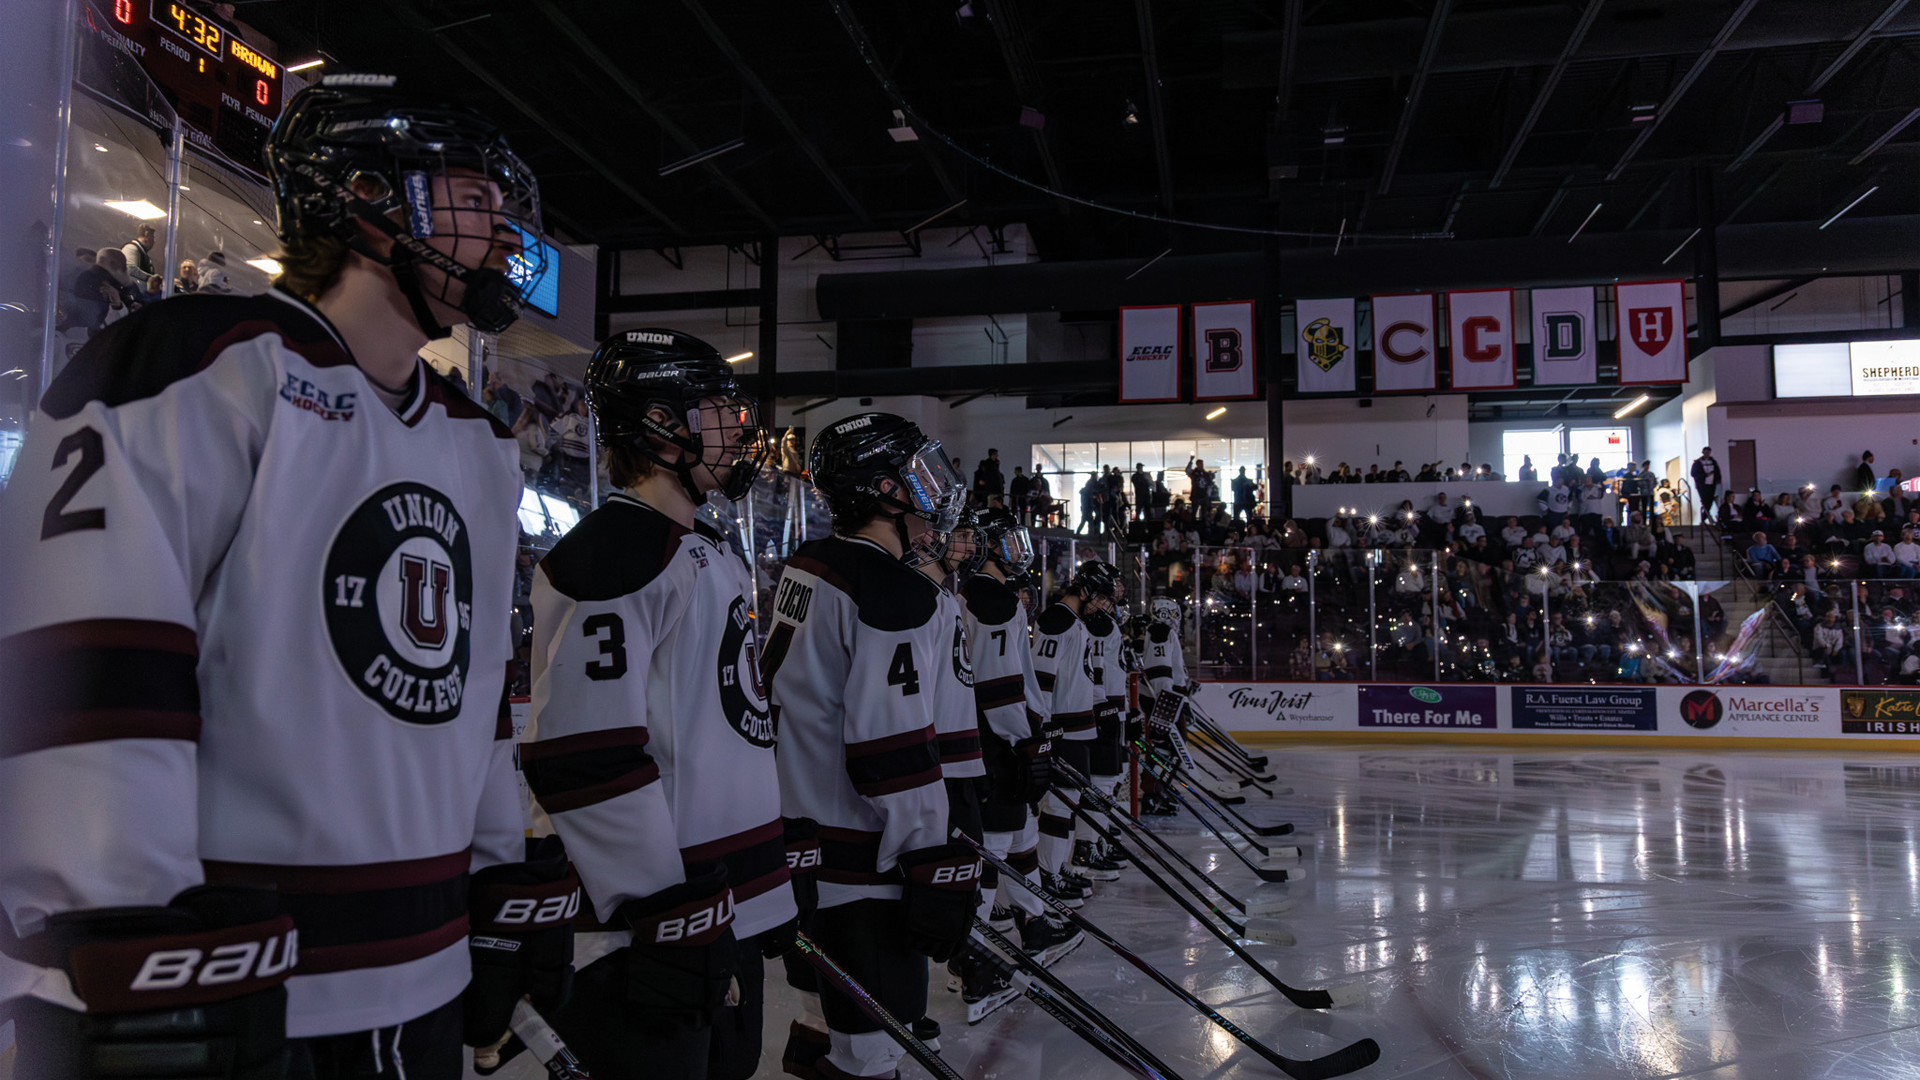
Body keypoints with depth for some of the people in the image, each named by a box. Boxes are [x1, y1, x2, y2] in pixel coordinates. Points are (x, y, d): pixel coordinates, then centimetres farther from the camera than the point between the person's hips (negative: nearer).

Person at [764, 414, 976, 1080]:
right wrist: (935, 867, -19)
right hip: (861, 865, -9)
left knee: (829, 1009, 25)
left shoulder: (803, 570, 9)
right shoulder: (899, 597, -20)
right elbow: (895, 749, -24)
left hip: (797, 835, 9)